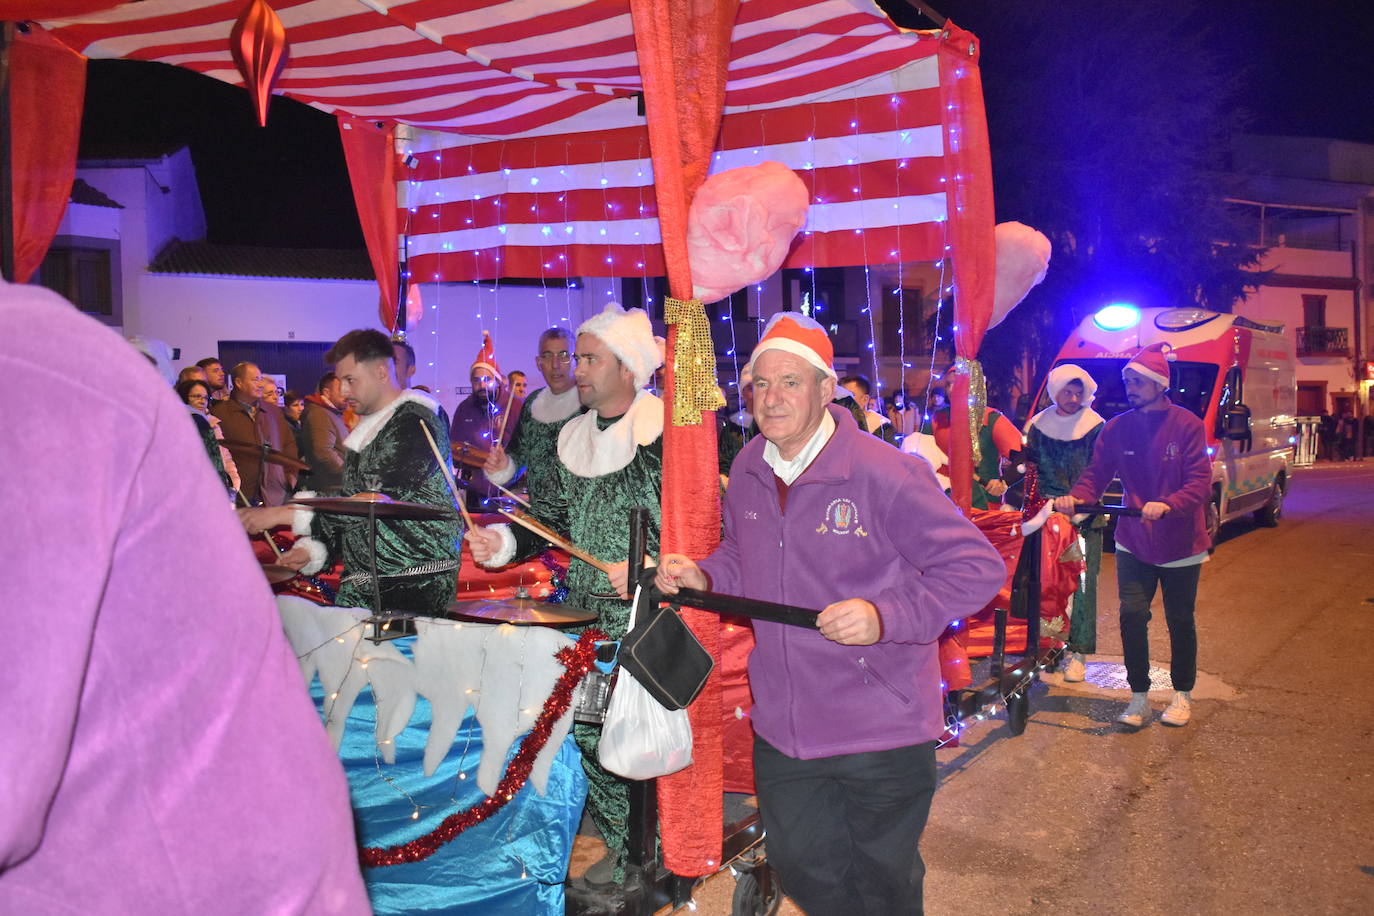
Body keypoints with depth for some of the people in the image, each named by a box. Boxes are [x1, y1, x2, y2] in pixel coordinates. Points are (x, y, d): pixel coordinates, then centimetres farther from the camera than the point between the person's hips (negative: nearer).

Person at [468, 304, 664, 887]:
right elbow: (556, 517, 17)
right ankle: (621, 847, 30)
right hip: (587, 619, 7)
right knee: (588, 734, 11)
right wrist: (504, 541, 1)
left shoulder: (666, 433, -11)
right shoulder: (574, 438, 12)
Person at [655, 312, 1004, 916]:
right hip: (783, 725, 6)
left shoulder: (885, 473, -20)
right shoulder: (748, 471, 1)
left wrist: (884, 616, -29)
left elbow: (979, 567, -18)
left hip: (880, 728, -5)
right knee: (800, 865, 20)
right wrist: (702, 576, -3)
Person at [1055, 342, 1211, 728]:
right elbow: (1097, 474, -4)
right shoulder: (1117, 428, -1)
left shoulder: (1186, 425, -11)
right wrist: (1075, 497, -25)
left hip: (1180, 544, -2)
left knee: (1180, 621, 10)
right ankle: (1139, 697, 11)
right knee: (1132, 616, -4)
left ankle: (1182, 695, 29)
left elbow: (1200, 482, -17)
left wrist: (1166, 505, -34)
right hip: (1133, 543, 2)